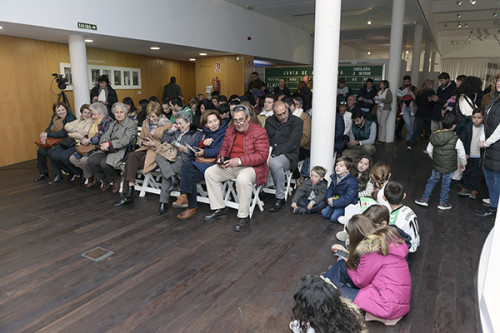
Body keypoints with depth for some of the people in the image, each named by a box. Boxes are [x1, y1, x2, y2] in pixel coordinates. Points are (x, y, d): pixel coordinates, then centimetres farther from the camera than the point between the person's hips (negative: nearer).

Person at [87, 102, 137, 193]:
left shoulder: (131, 124, -5)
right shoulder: (113, 124, 21)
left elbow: (125, 140, -17)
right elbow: (105, 135, 10)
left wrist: (109, 144, -20)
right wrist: (103, 144, -14)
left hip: (121, 151, -7)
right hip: (109, 150, 7)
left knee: (104, 162, -30)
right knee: (91, 160, -13)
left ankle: (116, 179, 0)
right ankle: (105, 179, 9)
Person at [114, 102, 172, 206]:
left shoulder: (167, 125, -2)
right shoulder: (146, 123, 16)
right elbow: (139, 140, 22)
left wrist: (154, 144, -15)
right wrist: (143, 142, -2)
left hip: (158, 152, -6)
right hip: (146, 149, 6)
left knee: (130, 163, -24)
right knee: (131, 156, -28)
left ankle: (128, 193, -20)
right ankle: (129, 191, -29)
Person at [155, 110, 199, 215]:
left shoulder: (195, 134, 7)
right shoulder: (176, 131, 26)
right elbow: (163, 141, 23)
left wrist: (185, 149, -15)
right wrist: (171, 130, 14)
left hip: (184, 159, -6)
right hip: (170, 156, 6)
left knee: (165, 173, -28)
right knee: (158, 157, -28)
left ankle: (164, 203, -23)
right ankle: (173, 178, -40)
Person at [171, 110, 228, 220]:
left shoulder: (225, 133, 4)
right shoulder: (203, 133, 23)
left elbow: (220, 151, -9)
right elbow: (194, 149, 14)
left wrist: (205, 152, -18)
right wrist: (202, 143, -4)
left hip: (213, 163, -5)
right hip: (200, 163, 6)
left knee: (189, 176, -27)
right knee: (186, 166, -29)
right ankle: (185, 197, -29)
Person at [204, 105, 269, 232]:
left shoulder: (259, 132, -11)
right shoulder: (230, 130, 12)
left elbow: (262, 155, -19)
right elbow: (224, 148, 21)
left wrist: (240, 161, -27)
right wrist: (221, 158, -4)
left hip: (251, 167, -7)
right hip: (230, 166, 7)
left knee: (242, 179, -39)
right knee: (209, 172, -6)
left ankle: (244, 217, -22)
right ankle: (220, 210, 2)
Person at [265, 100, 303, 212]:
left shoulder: (297, 122, 1)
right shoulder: (269, 121, 16)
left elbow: (291, 144, -9)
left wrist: (274, 154, -18)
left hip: (288, 155, -4)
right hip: (271, 154, 5)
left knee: (274, 163, -38)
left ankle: (280, 198, -21)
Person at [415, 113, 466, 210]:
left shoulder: (434, 136, -9)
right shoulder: (456, 140, -20)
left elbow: (429, 150, 4)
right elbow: (461, 155, -10)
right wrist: (463, 164, 9)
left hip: (436, 165, 3)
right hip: (449, 167, -3)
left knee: (432, 180, 19)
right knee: (446, 184, 13)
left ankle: (424, 199, 24)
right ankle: (443, 203, 28)